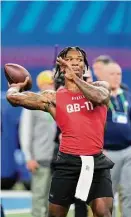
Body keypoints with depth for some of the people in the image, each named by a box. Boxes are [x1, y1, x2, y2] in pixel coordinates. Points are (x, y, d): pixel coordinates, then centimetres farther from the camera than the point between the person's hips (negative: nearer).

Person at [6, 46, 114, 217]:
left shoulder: (100, 86, 8)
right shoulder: (53, 98, 4)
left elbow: (99, 98, -18)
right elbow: (13, 98, -2)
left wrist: (74, 77, -13)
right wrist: (16, 86, 21)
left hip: (97, 161, 0)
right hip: (68, 162, 0)